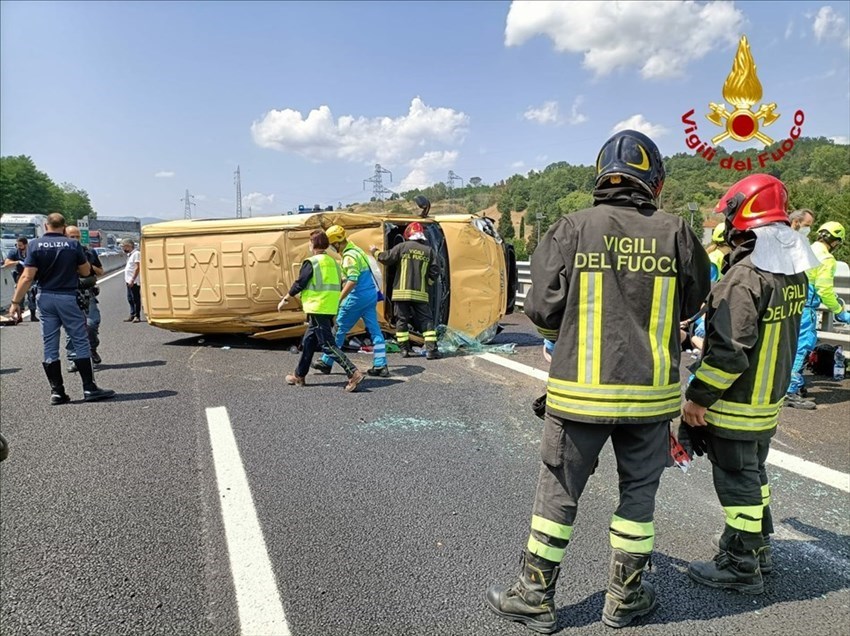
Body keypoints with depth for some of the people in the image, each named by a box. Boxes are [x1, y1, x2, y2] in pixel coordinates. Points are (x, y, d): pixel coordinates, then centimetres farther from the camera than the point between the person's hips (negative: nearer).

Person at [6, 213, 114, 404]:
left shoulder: (35, 245, -2)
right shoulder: (73, 245, -4)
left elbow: (27, 277, -8)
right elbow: (86, 272, 4)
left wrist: (15, 301, -4)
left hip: (45, 298, 2)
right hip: (67, 297, -2)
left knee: (50, 346, 7)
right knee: (81, 342, 3)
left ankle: (56, 391, 9)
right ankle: (89, 388, 2)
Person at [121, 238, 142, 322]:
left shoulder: (136, 254, -13)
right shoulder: (130, 254, 16)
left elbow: (137, 268, -19)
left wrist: (132, 280, -22)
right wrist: (127, 278, 15)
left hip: (134, 281, -10)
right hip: (129, 281, 10)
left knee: (136, 299, -4)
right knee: (130, 299, 13)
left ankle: (137, 316, 1)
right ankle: (132, 315, 20)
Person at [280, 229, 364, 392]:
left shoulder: (311, 262, -10)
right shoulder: (333, 262, 13)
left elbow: (299, 285, -8)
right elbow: (338, 285, 15)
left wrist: (285, 300, 5)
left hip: (317, 308, -8)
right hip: (331, 309, 8)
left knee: (327, 344, -9)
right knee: (308, 342, 18)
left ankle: (353, 373, -20)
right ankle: (299, 376, 27)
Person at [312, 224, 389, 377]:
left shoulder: (349, 256, -15)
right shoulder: (356, 250, 14)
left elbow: (352, 281, -24)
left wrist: (338, 300, -23)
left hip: (357, 297, -9)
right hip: (371, 295, 9)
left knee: (339, 329, 3)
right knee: (374, 330, 6)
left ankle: (326, 362, 14)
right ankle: (381, 366, 5)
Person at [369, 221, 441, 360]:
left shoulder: (403, 246, -1)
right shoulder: (429, 250, 3)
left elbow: (386, 258, 1)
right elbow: (435, 272, 2)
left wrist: (375, 252, 19)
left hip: (402, 291, 0)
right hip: (420, 293, 0)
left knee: (402, 319, 10)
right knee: (426, 320, 3)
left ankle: (405, 349, 11)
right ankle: (431, 349, -6)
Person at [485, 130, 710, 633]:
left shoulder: (573, 228, -8)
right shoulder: (675, 233, -2)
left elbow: (542, 309, -8)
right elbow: (693, 303, 11)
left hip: (580, 390, -1)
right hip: (651, 391, 2)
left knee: (558, 492, 11)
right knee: (638, 492, 17)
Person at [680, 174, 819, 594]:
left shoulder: (746, 276, -24)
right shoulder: (794, 271, 4)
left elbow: (730, 351, -26)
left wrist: (697, 397, -19)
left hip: (737, 403, -9)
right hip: (770, 399, 9)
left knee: (737, 482, 4)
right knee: (753, 474, 22)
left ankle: (740, 567, 17)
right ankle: (757, 550, 38)